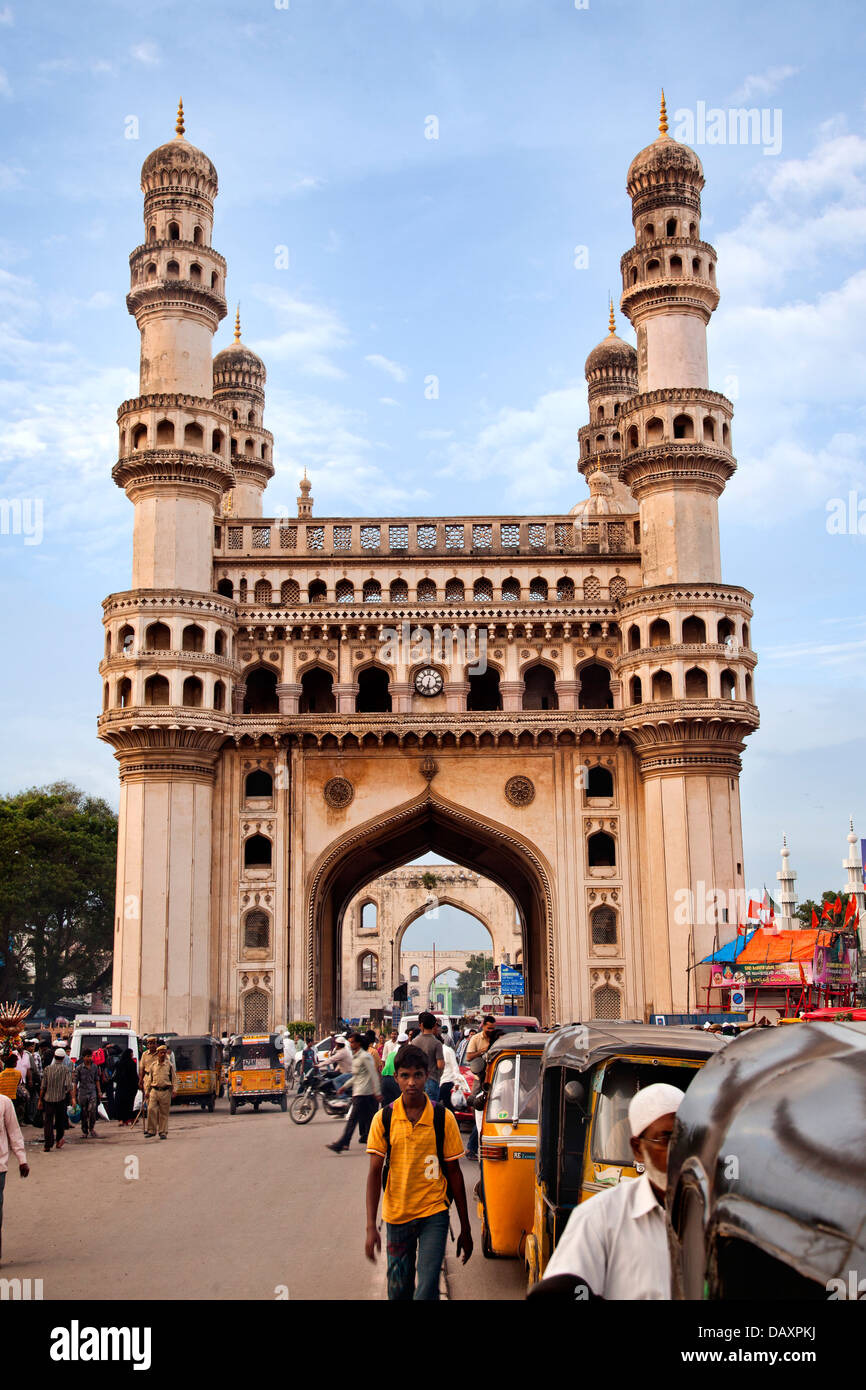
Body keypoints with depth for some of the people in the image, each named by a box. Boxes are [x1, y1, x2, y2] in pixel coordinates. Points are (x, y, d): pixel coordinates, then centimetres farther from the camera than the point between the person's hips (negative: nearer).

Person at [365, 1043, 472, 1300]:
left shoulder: (443, 1118, -5)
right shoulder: (383, 1119, -4)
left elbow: (454, 1173, 2)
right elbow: (375, 1173, -3)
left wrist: (465, 1229, 4)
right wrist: (371, 1226, -11)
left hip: (433, 1214, -1)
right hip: (396, 1215, 1)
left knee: (426, 1291, -12)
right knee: (398, 1292, 12)